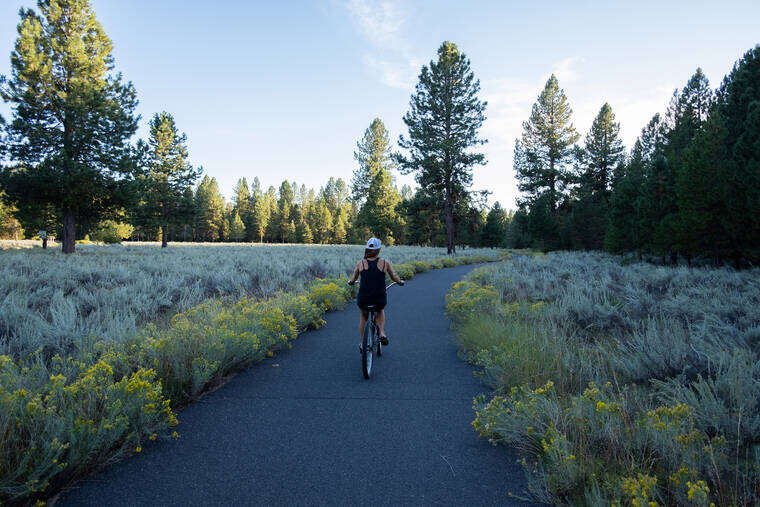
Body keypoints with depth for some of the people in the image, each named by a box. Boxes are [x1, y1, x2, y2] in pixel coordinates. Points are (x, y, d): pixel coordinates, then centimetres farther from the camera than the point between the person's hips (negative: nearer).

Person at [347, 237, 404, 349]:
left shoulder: (360, 263, -2)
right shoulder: (385, 263, -3)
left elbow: (353, 279, 14)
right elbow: (394, 278, 13)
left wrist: (350, 282, 37)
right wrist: (400, 282, 34)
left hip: (363, 300, 0)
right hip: (380, 300, 0)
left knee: (363, 316, 33)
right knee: (380, 311, 35)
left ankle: (362, 343, 36)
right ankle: (382, 333, 15)